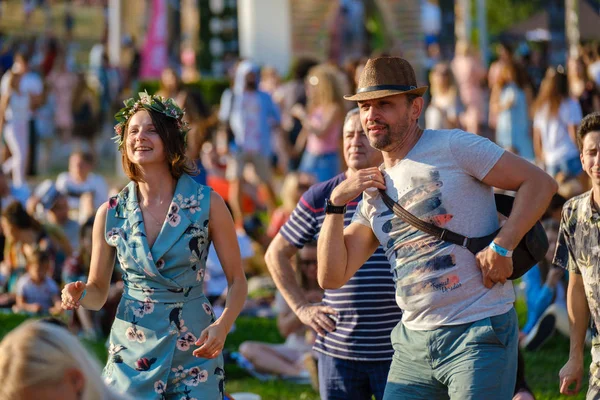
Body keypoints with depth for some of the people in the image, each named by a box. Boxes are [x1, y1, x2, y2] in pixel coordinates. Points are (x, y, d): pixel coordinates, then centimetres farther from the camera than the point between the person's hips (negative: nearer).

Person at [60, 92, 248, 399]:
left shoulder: (207, 204, -6)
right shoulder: (110, 213, 0)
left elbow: (237, 280, -1)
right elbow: (98, 291, 8)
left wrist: (223, 325, -19)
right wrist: (78, 295, -14)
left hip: (194, 352, -2)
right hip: (132, 353, 2)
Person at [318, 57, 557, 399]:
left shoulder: (452, 147, -4)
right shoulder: (374, 193, 15)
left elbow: (540, 183, -8)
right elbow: (333, 276, 11)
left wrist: (501, 246, -19)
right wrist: (336, 203, 2)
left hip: (479, 333, -7)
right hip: (414, 342, 7)